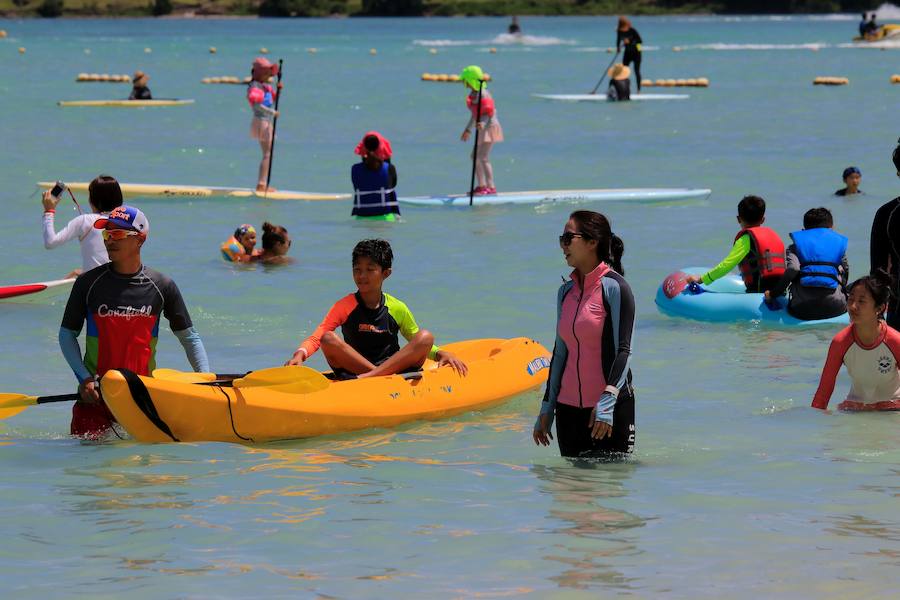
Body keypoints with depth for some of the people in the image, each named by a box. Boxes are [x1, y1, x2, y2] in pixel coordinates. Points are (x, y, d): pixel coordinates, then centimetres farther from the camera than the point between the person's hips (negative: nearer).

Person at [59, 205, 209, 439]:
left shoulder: (162, 286, 1)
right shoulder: (89, 283, -1)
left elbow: (189, 337, 7)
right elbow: (67, 333, 4)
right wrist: (84, 377, -10)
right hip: (96, 391, 0)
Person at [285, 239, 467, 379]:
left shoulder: (398, 309, 8)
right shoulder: (345, 306, 2)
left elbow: (420, 345, 18)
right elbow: (316, 338, -8)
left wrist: (440, 354, -3)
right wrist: (300, 354, -29)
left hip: (397, 369, 2)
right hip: (353, 371, -2)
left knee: (426, 336, -19)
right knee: (329, 339, -23)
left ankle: (368, 377, -33)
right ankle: (378, 375, -30)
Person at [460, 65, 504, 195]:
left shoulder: (482, 94, -18)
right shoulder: (473, 94, 12)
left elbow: (491, 111, -25)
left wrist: (483, 123, -43)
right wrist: (468, 130, 29)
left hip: (489, 127, -11)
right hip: (483, 128, 11)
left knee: (483, 158, -16)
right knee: (475, 157, 17)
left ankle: (491, 187, -18)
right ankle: (481, 186, 27)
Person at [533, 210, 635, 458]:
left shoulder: (613, 287, -9)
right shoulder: (566, 291, 11)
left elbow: (623, 351, -13)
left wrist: (608, 400, -23)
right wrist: (547, 408, 15)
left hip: (611, 408, -7)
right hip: (569, 407, 7)